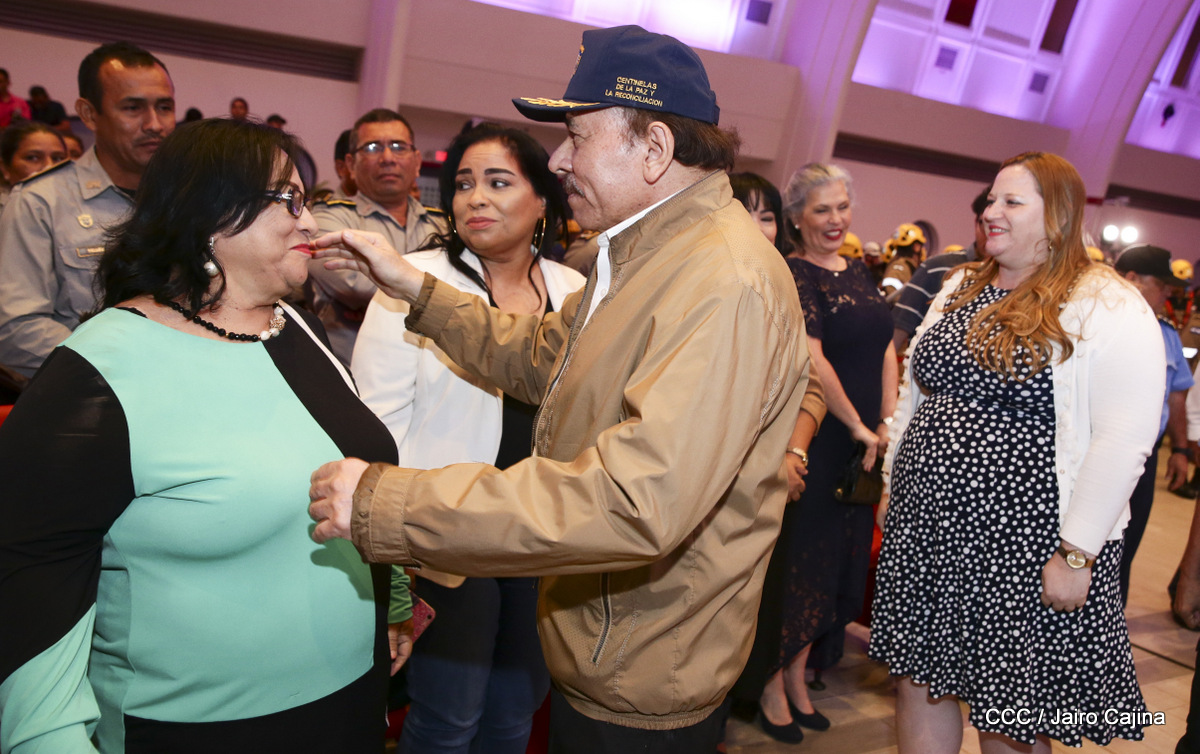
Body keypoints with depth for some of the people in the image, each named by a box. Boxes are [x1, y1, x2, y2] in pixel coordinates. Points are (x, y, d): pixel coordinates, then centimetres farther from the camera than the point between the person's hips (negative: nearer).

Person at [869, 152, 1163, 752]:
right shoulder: (961, 288, 10)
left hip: (1022, 545, -5)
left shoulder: (1111, 307, -10)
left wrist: (1077, 553, -18)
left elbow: (1123, 439, -16)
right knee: (918, 681, 14)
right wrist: (892, 486, 14)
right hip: (925, 532, 6)